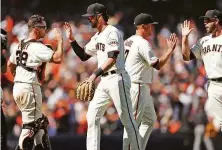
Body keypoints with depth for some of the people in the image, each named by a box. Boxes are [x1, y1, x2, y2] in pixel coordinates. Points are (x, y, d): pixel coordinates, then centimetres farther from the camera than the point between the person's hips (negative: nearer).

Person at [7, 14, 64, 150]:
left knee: (40, 123, 16)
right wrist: (60, 41, -11)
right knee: (31, 125, -7)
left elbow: (10, 64, 24)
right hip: (30, 87, -10)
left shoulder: (21, 45, 14)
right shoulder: (37, 47, -14)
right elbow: (57, 58, -22)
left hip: (18, 87, 10)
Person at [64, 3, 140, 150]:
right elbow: (83, 56, 24)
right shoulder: (97, 37, 16)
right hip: (104, 82, 9)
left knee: (127, 120, -5)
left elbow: (112, 59, -22)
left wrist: (96, 74, -31)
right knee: (92, 117, 4)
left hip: (117, 79, -9)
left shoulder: (112, 33, -12)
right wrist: (72, 39, 13)